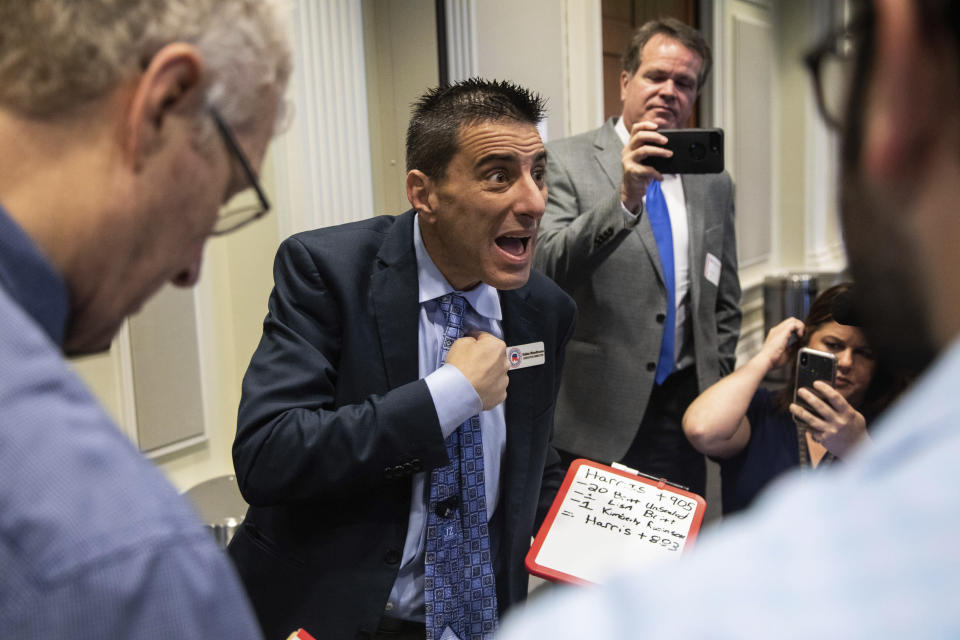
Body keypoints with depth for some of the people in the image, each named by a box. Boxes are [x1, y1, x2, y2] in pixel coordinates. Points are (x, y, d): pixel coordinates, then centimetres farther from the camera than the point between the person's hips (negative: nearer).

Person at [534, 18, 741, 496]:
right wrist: (625, 197, -28)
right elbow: (547, 268, -17)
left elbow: (725, 303, 17)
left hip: (683, 413, 4)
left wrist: (717, 392, 9)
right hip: (595, 418, -4)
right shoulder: (567, 161, -3)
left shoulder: (713, 182, 11)